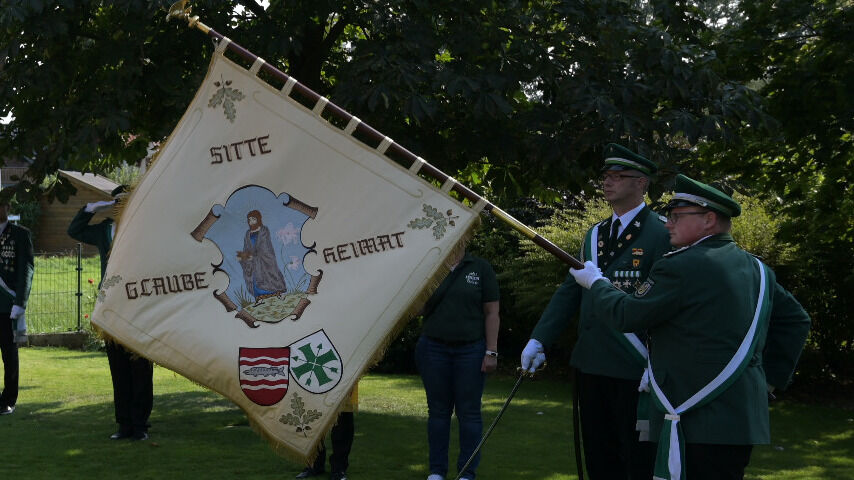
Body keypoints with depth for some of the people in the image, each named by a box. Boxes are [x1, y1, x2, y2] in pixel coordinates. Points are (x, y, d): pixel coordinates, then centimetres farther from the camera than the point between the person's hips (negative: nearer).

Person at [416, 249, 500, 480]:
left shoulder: (480, 268, 1)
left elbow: (491, 312, -1)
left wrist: (491, 351, -6)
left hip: (470, 349, -1)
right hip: (433, 347, 2)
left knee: (469, 411, 2)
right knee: (438, 410, 7)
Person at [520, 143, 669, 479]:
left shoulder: (662, 233, -8)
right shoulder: (595, 234, 14)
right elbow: (570, 291, 14)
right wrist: (539, 339, 6)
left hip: (634, 368, -7)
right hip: (590, 364, 7)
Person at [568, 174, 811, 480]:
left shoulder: (680, 267, -14)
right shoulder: (756, 268, 13)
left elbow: (625, 316, -8)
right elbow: (796, 320, 21)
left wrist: (595, 282, 9)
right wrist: (771, 376, 20)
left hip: (700, 424, -9)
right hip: (744, 419, 9)